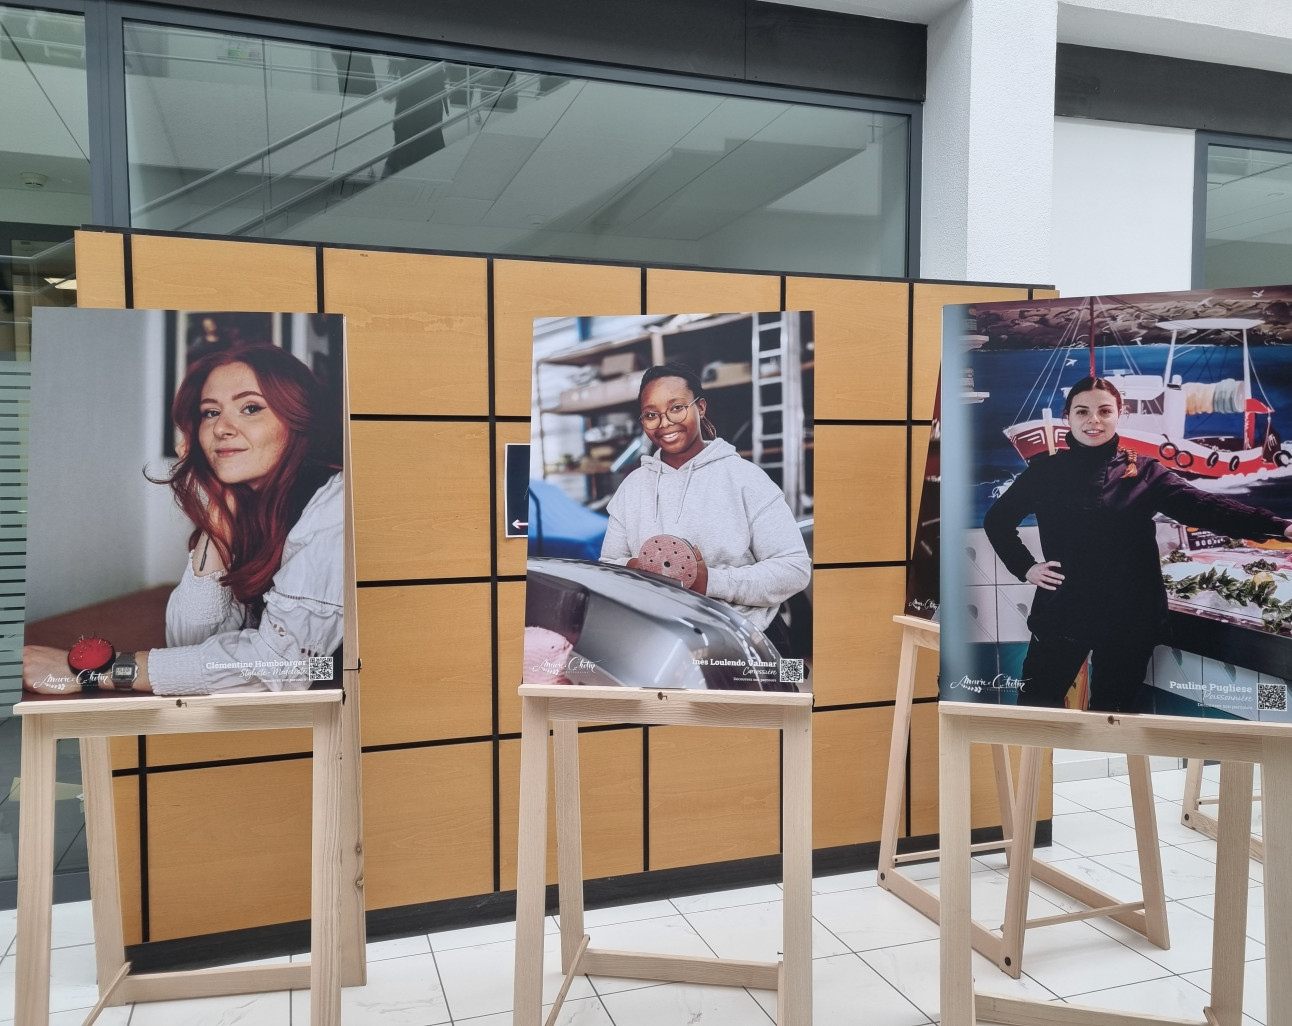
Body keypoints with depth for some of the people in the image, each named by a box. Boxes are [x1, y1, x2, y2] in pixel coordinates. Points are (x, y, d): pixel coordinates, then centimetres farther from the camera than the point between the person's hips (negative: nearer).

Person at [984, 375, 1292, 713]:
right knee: (1035, 705, 6)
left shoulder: (1143, 472, 0)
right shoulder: (1045, 470, 1)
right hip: (1061, 614, 0)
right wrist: (1025, 567, -2)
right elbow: (997, 519, 11)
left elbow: (1203, 506, -14)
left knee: (1112, 709, 14)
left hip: (1130, 618, 0)